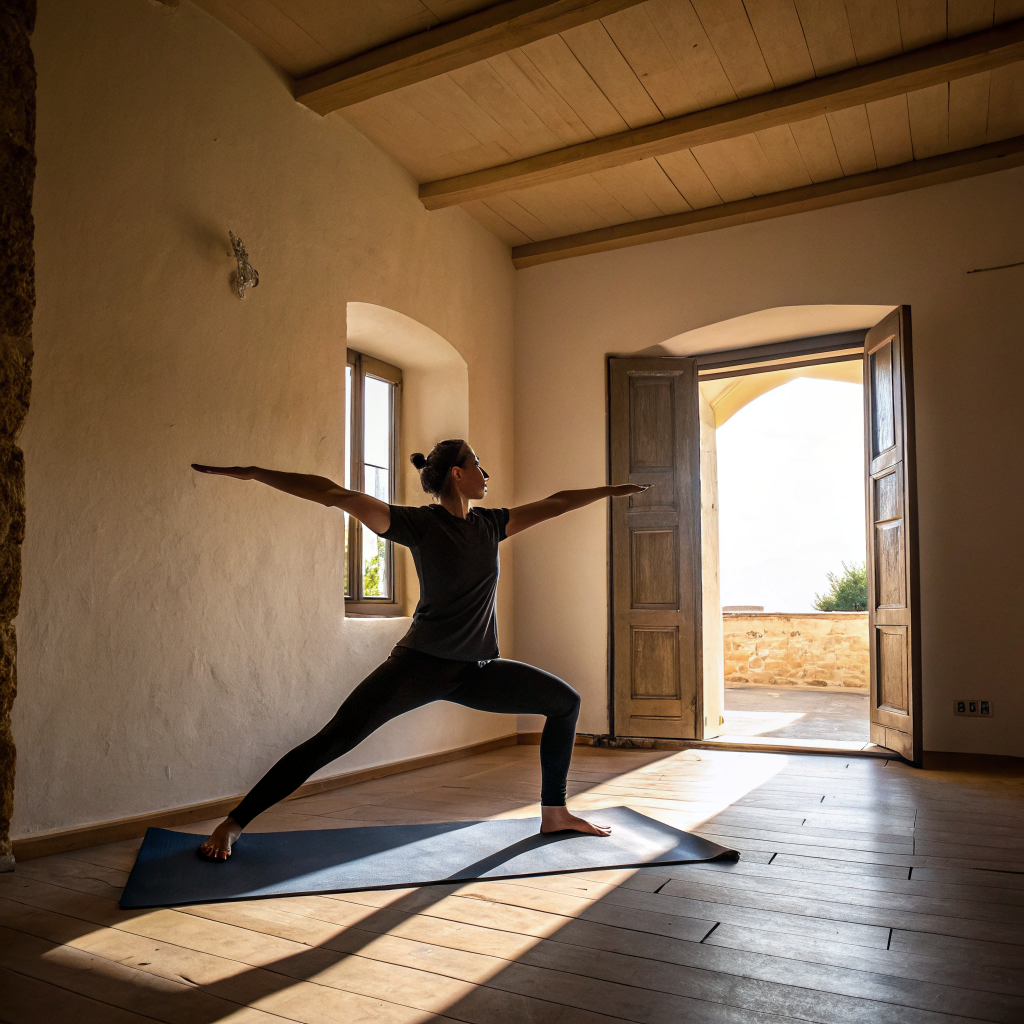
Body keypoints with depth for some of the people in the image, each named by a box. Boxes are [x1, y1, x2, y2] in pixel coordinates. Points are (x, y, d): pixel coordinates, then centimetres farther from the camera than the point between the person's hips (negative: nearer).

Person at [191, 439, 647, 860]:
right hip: (421, 664, -6)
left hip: (476, 670, 7)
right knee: (333, 740, -12)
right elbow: (334, 494, -15)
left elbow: (555, 503, 17)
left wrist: (611, 490, 23)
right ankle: (233, 823, 2)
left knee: (565, 700, 7)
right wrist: (252, 473, -19)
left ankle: (554, 813, 19)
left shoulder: (490, 524, 7)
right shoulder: (420, 523, -10)